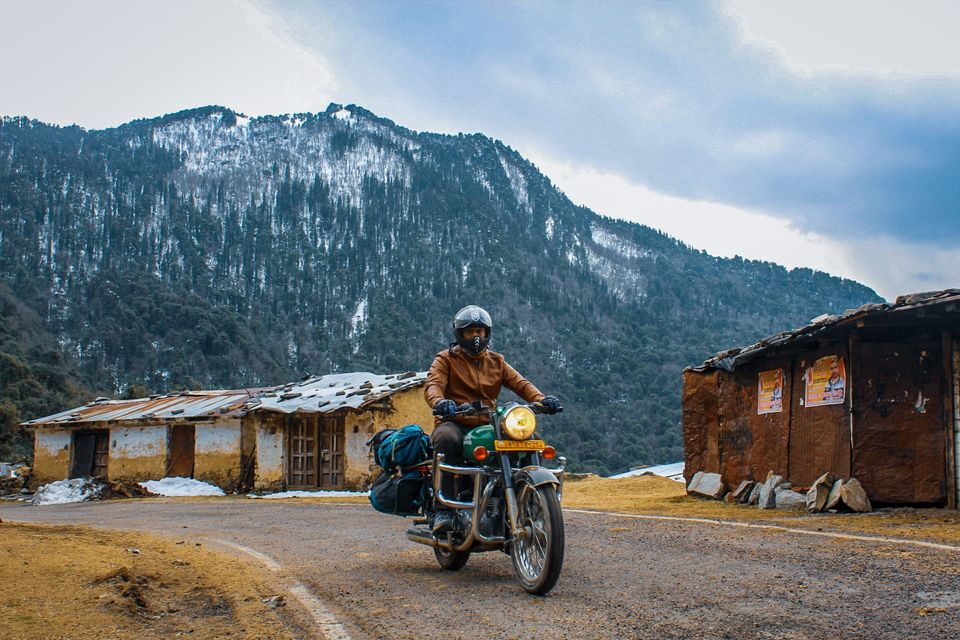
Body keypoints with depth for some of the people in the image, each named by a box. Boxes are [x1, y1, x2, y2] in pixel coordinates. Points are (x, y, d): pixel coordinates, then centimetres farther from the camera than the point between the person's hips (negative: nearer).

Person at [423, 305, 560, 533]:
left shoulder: (496, 361, 20)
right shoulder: (446, 359, 8)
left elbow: (520, 383, 7)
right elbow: (433, 384, -11)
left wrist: (541, 398, -14)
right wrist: (439, 402, -35)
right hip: (456, 423, -4)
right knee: (446, 438, -39)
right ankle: (443, 510, -35)